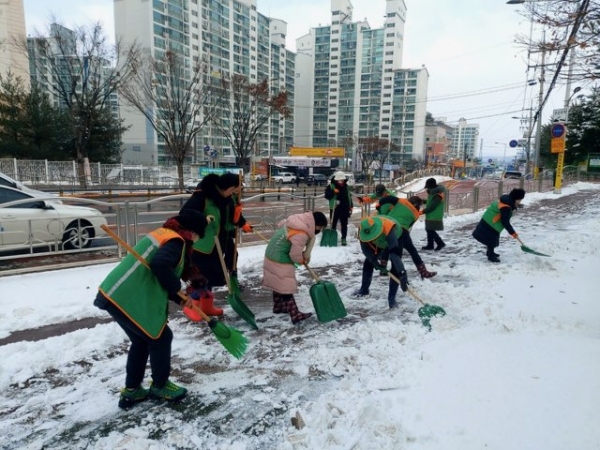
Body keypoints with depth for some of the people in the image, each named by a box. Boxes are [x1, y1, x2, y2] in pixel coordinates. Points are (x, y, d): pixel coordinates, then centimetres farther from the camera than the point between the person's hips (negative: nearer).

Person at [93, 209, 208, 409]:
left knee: (141, 340, 23)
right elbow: (159, 265, -31)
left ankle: (131, 391, 32)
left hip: (114, 295, 10)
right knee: (160, 338, 8)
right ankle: (160, 386, 26)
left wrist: (178, 298, 12)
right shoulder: (176, 241, -11)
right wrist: (176, 287, -13)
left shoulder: (164, 235, 19)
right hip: (127, 300, -10)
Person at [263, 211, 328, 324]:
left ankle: (278, 306, 38)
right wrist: (301, 260, 2)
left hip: (274, 255, 10)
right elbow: (295, 254, -24)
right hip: (280, 260, -10)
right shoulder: (301, 234, -29)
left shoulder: (299, 220, -1)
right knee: (286, 287, -7)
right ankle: (295, 315, -3)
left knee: (279, 284, 23)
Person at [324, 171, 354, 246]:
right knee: (333, 224, 2)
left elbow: (349, 196, 18)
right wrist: (333, 192, -25)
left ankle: (344, 238, 16)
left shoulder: (346, 186, 10)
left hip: (345, 209, 4)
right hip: (334, 208, -3)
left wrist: (351, 206, 14)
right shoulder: (331, 186, -4)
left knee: (344, 224, 8)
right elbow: (327, 196, -10)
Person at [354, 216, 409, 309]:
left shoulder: (389, 230, -49)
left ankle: (391, 298, -11)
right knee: (368, 262, 4)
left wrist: (402, 273, -59)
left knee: (395, 268, -18)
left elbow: (394, 253, -54)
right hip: (379, 241, 4)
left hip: (396, 238, -4)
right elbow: (365, 249, -21)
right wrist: (376, 263, -27)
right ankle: (364, 289, 23)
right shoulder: (364, 229, -34)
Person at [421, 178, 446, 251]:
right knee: (429, 230, 12)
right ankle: (430, 245, 20)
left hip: (434, 217, -10)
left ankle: (440, 243, 2)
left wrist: (423, 211, -18)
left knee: (431, 230, -9)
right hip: (431, 216, 10)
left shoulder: (437, 195, -20)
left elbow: (432, 206, -23)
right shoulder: (434, 192, 12)